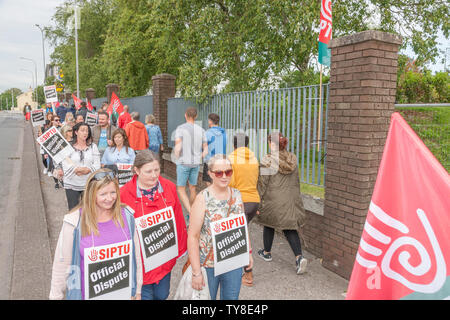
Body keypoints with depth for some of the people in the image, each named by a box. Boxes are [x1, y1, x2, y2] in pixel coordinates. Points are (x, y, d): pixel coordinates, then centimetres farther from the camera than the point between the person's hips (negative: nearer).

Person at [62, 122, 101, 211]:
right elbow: (66, 165, -7)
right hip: (72, 184, -1)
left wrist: (87, 170, -18)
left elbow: (97, 165, -1)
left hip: (88, 183, 1)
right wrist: (76, 170, -22)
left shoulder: (93, 146, 6)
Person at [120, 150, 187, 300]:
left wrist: (180, 248, 7)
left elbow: (178, 220, 3)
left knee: (162, 295, 20)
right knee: (145, 296, 12)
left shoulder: (169, 187, -6)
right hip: (140, 259, -3)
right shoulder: (124, 194, -16)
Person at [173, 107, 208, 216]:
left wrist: (176, 158, -1)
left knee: (181, 189, 5)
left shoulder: (180, 128, -10)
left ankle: (190, 212, -10)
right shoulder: (201, 130, 3)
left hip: (183, 163, -4)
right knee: (192, 188, 16)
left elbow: (177, 148, -18)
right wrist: (199, 159, 14)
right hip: (196, 163, 4)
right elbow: (205, 149, 4)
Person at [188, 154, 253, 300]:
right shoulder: (203, 198, -17)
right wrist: (196, 272, -18)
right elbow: (193, 236, -18)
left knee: (232, 297, 19)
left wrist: (248, 252, 12)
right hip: (208, 265, -4)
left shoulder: (236, 195, -1)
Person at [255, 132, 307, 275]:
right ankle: (299, 257, -6)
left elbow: (262, 184, -13)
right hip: (291, 200, 4)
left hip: (273, 201, -4)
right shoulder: (293, 159, 3)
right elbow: (296, 181, 10)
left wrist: (258, 203, -5)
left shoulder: (267, 161, -15)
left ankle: (267, 253, 34)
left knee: (268, 225, 18)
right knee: (290, 228, 10)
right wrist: (295, 198, 21)